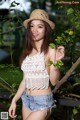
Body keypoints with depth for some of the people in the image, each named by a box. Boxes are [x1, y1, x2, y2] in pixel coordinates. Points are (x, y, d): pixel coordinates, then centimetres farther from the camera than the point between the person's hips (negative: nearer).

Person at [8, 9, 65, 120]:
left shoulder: (50, 50, -12)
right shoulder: (27, 51, 4)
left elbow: (54, 81, -15)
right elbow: (25, 79, 11)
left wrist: (55, 62, -30)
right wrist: (14, 100, 9)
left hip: (42, 101, -6)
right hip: (26, 99, 6)